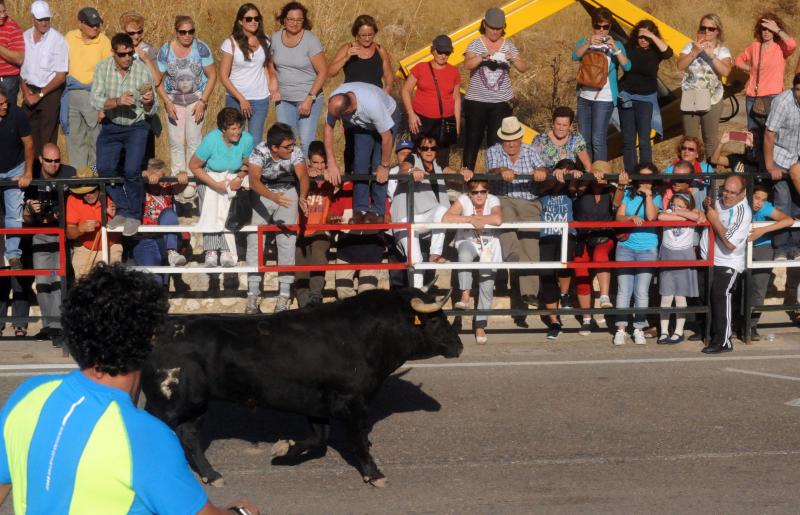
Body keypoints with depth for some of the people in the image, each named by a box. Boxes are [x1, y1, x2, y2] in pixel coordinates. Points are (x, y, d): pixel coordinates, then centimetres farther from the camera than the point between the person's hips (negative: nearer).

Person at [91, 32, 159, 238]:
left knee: (131, 170, -19)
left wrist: (149, 102, -30)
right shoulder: (103, 68, -9)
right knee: (105, 168, -10)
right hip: (111, 126, 3)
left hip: (136, 127, -3)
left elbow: (152, 111, -7)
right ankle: (123, 210, 11)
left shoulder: (142, 70, -12)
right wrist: (118, 101, -33)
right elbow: (96, 100, -17)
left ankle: (134, 215, 0)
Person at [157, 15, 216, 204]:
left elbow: (212, 76, -4)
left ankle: (192, 183, 1)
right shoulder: (166, 51, -6)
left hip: (196, 99, -1)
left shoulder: (201, 49, -9)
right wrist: (167, 103, -11)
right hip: (174, 100, 1)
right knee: (176, 143, -1)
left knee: (193, 141, -6)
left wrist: (203, 102, -10)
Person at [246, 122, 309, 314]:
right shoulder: (259, 152, -27)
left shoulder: (295, 152, -23)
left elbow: (302, 175, -37)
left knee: (287, 240, -11)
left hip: (288, 192, 1)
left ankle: (284, 294, -6)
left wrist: (302, 197, -57)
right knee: (254, 240, -9)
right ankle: (252, 294, -5)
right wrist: (273, 197, -56)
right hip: (262, 192, -1)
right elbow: (253, 180, -40)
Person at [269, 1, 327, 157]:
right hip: (284, 99, 5)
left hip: (309, 99, -5)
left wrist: (309, 99, -18)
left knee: (307, 142, -10)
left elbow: (323, 72, -12)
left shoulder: (311, 40, -12)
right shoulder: (275, 38, 2)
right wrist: (273, 82, 2)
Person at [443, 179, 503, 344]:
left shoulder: (493, 201, -16)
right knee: (465, 253, -37)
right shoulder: (463, 200, -17)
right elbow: (446, 218, -31)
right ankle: (465, 296, -34)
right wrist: (471, 219, -33)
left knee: (487, 285, -2)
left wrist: (474, 217, -28)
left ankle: (480, 325, 13)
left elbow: (498, 219, -37)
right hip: (468, 242, -1)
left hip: (489, 248, 1)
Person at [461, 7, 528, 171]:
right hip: (476, 101, -1)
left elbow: (523, 68, 1)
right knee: (472, 141, 0)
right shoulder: (475, 45, 1)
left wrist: (513, 59, -20)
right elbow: (467, 65, -16)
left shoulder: (509, 46, 7)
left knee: (497, 142, -2)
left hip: (501, 102, 1)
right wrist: (483, 56, -33)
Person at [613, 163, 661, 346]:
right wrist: (632, 218, -18)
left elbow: (651, 216, -13)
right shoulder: (628, 194, 8)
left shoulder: (656, 197, 3)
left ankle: (639, 328, 6)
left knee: (642, 292, -2)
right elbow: (619, 217, 0)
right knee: (624, 290, 0)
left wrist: (648, 194, -12)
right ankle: (621, 329, 3)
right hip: (626, 247, 1)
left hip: (647, 249, -1)